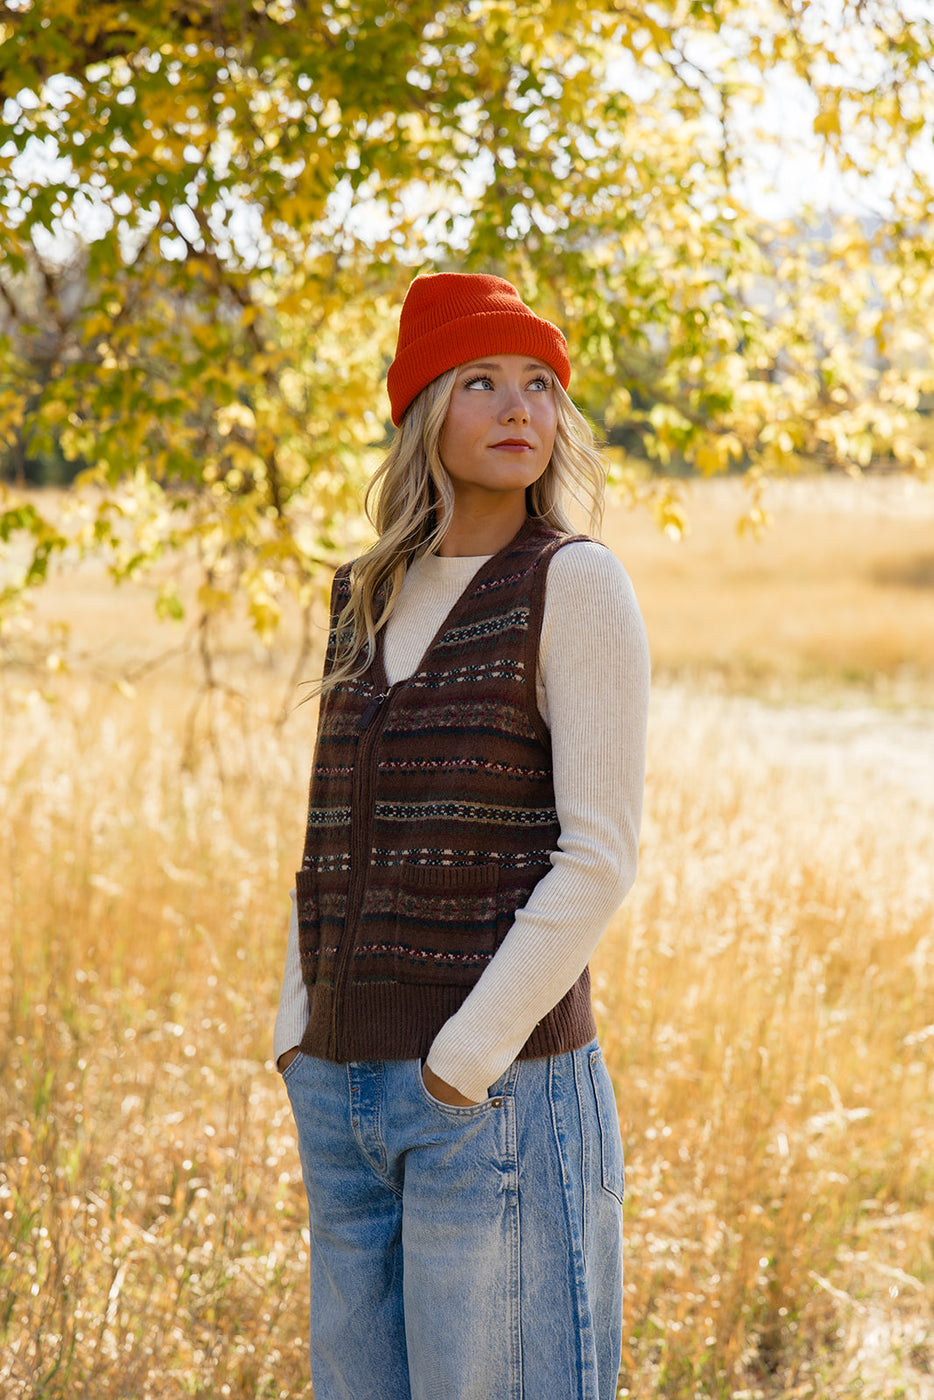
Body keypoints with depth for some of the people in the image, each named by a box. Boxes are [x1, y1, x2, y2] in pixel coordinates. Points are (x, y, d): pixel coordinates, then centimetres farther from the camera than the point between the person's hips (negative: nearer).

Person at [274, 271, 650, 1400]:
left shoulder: (574, 585, -6)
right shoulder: (366, 599, 13)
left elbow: (600, 854, -12)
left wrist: (467, 1058, -14)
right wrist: (300, 1039, 8)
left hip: (500, 1090, -6)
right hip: (343, 1090, 6)